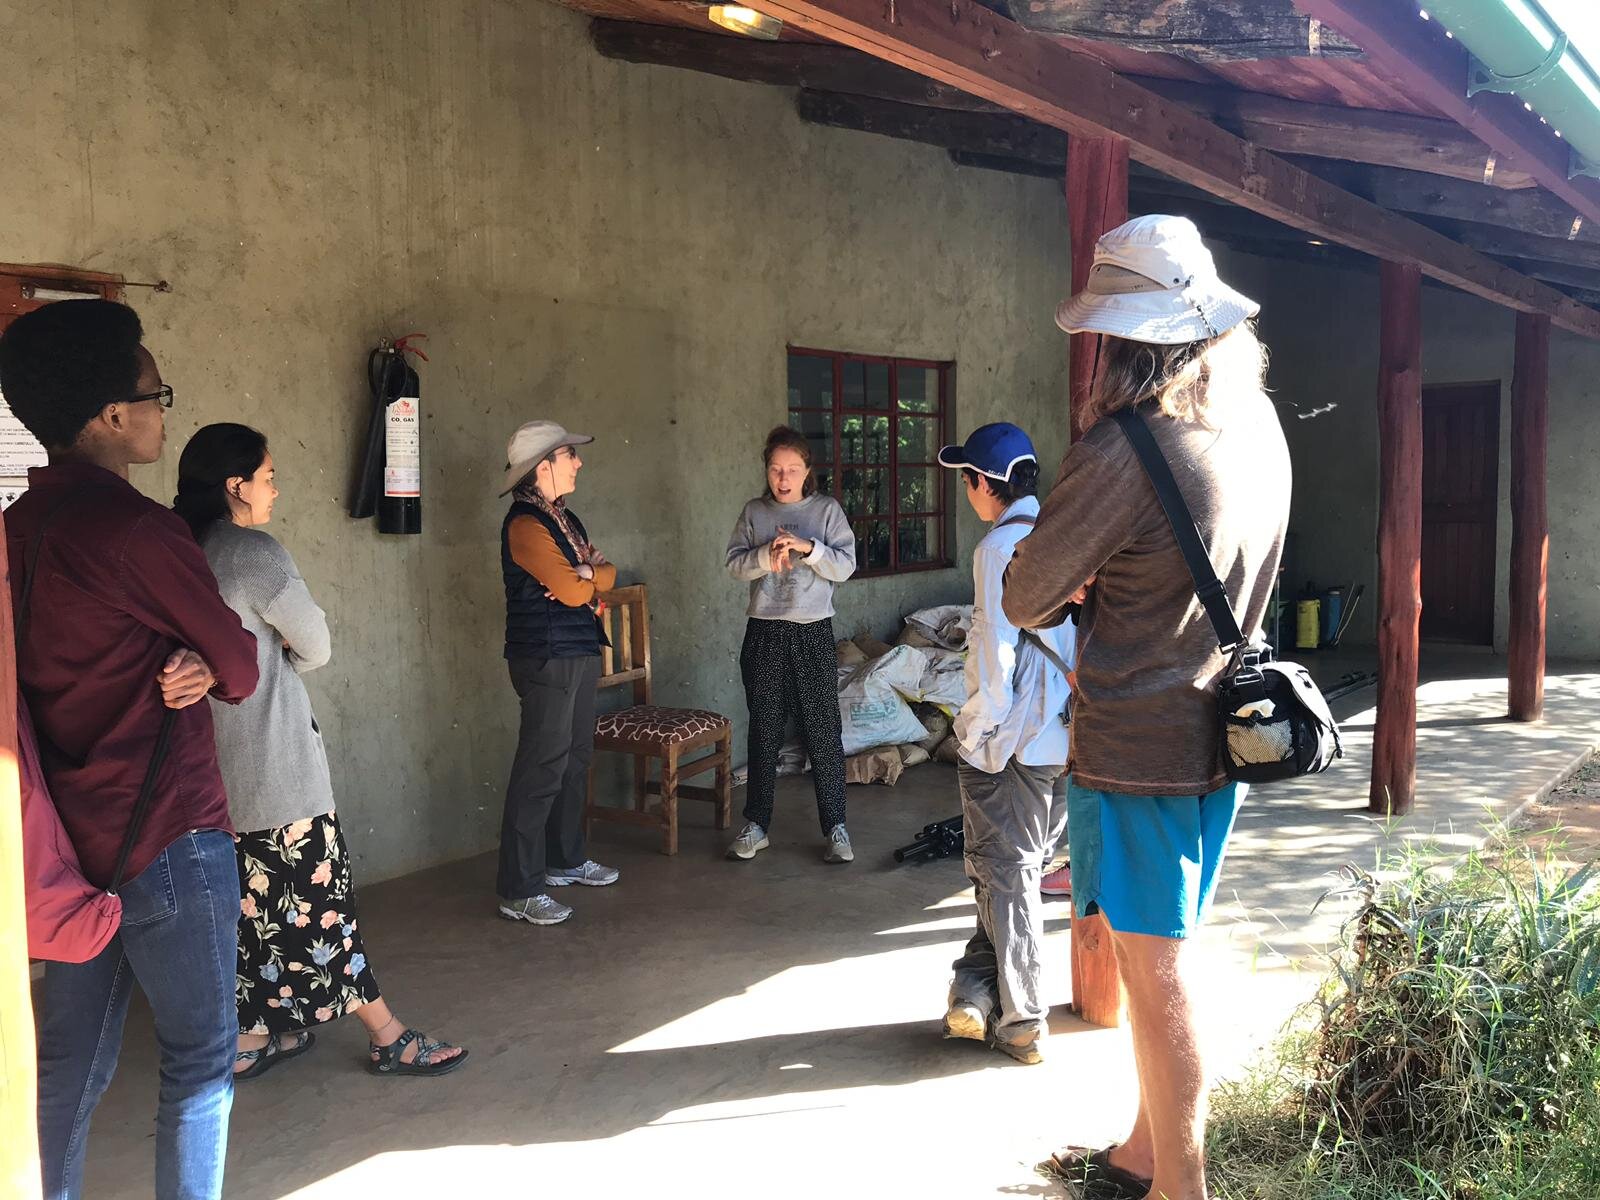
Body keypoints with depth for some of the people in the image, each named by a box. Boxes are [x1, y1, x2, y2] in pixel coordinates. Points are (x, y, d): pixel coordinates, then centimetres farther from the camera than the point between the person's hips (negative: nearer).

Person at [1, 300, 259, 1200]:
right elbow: (242, 671, -10)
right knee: (201, 1060, 6)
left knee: (74, 1059, 17)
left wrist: (189, 670, -6)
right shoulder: (135, 527, -19)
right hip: (168, 836, -8)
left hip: (74, 835, 8)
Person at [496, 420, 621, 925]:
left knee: (575, 760, 17)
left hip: (579, 653, 10)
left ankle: (565, 859, 31)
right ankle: (519, 892, -4)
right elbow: (572, 590, -20)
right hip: (547, 658, -10)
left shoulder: (564, 518, 15)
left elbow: (607, 574, 11)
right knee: (541, 771, -8)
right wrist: (590, 578, 1)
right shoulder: (525, 524, -15)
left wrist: (584, 574, -11)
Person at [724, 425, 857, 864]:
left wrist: (808, 547, -20)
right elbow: (734, 564, -1)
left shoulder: (827, 510, 2)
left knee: (823, 731, 0)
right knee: (764, 732, 8)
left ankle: (835, 827, 10)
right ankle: (756, 825, 18)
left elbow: (845, 565, -5)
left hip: (813, 631, -1)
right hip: (764, 632, 2)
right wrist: (767, 555, -19)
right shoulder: (754, 513, 7)